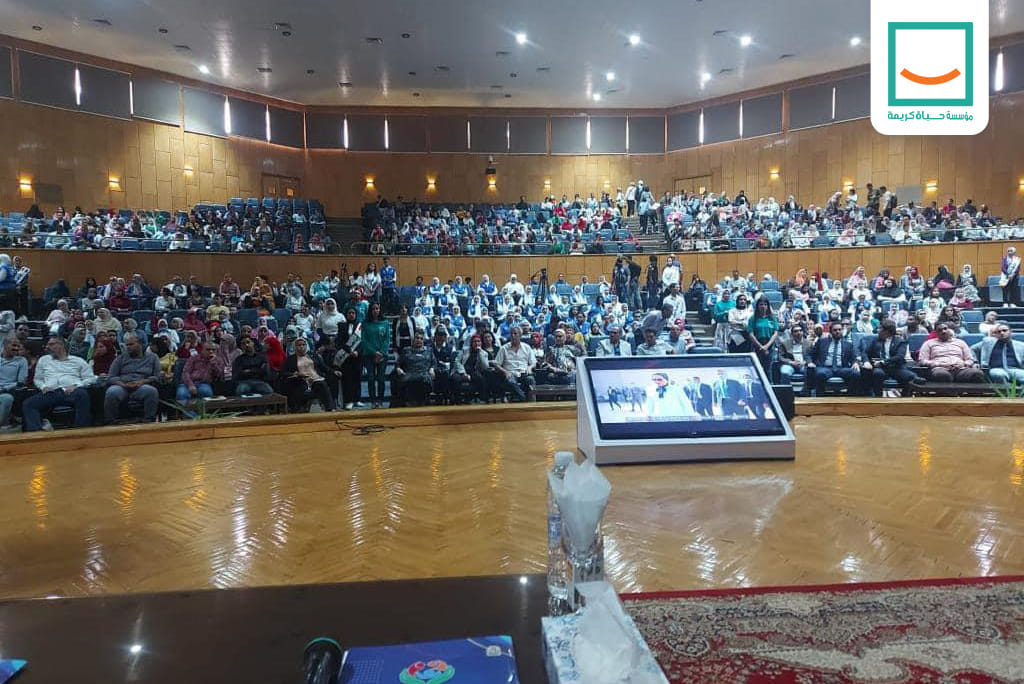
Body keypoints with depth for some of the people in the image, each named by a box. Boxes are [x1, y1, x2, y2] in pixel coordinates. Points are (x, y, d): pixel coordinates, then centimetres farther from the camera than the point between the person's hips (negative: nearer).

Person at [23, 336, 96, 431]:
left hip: (71, 391, -3)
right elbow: (37, 379, 27)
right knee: (28, 403, -25)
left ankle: (81, 430, -43)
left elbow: (91, 379, 11)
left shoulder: (78, 361, 20)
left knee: (82, 394, -39)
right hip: (51, 392, 3)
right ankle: (35, 431, -39)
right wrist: (43, 387, 3)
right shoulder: (44, 360, 31)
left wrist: (75, 385, -7)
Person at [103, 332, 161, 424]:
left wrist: (143, 381, -11)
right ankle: (109, 423, -22)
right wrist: (122, 384, -10)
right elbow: (110, 378, 12)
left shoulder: (152, 357, 18)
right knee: (112, 392, -34)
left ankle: (149, 422, -28)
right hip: (122, 387, 1)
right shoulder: (121, 357, 21)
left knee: (152, 391, -35)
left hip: (141, 387, -1)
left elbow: (157, 377, 9)